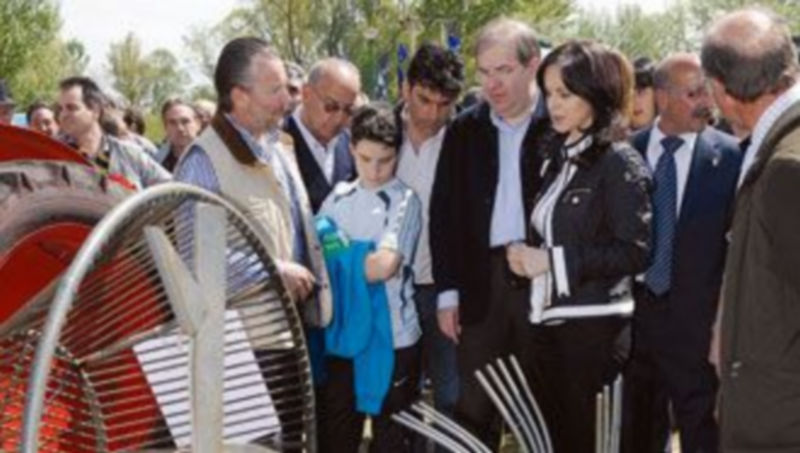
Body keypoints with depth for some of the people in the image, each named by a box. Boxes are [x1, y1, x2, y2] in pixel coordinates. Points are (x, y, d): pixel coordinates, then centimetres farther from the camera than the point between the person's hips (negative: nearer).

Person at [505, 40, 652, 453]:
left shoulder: (619, 163, -10)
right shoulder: (558, 157, 12)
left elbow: (636, 251, -17)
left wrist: (554, 260, -16)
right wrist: (527, 255, 0)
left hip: (593, 326, -7)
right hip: (547, 321, 7)